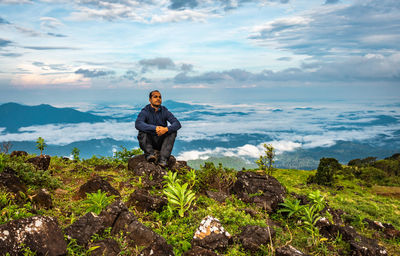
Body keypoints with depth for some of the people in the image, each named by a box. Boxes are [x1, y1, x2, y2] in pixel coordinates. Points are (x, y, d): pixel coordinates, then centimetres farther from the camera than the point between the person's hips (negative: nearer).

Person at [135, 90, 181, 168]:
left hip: (162, 142, 2)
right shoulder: (145, 112, -6)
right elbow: (137, 124, -27)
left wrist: (166, 129, -34)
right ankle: (150, 154, -36)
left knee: (173, 131, -21)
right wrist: (155, 128, -39)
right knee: (142, 132, -26)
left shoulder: (165, 111, 0)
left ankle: (163, 159, -33)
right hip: (148, 142, -2)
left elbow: (177, 124, -12)